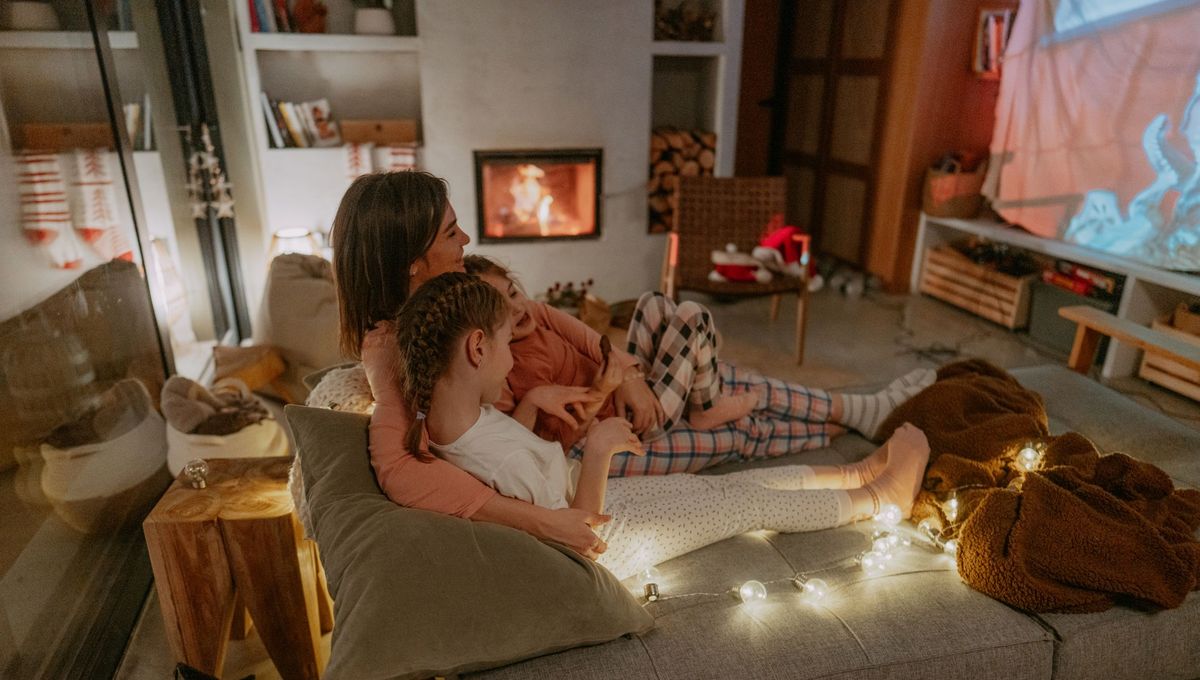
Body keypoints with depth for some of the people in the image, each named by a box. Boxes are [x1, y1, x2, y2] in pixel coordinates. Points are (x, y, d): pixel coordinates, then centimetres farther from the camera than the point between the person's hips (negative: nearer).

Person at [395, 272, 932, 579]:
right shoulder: (502, 456, -41)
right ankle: (883, 494, 31)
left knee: (724, 484, 16)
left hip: (582, 494, 8)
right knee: (752, 500, 6)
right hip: (608, 538, -8)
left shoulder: (439, 411, -14)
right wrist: (597, 452, -26)